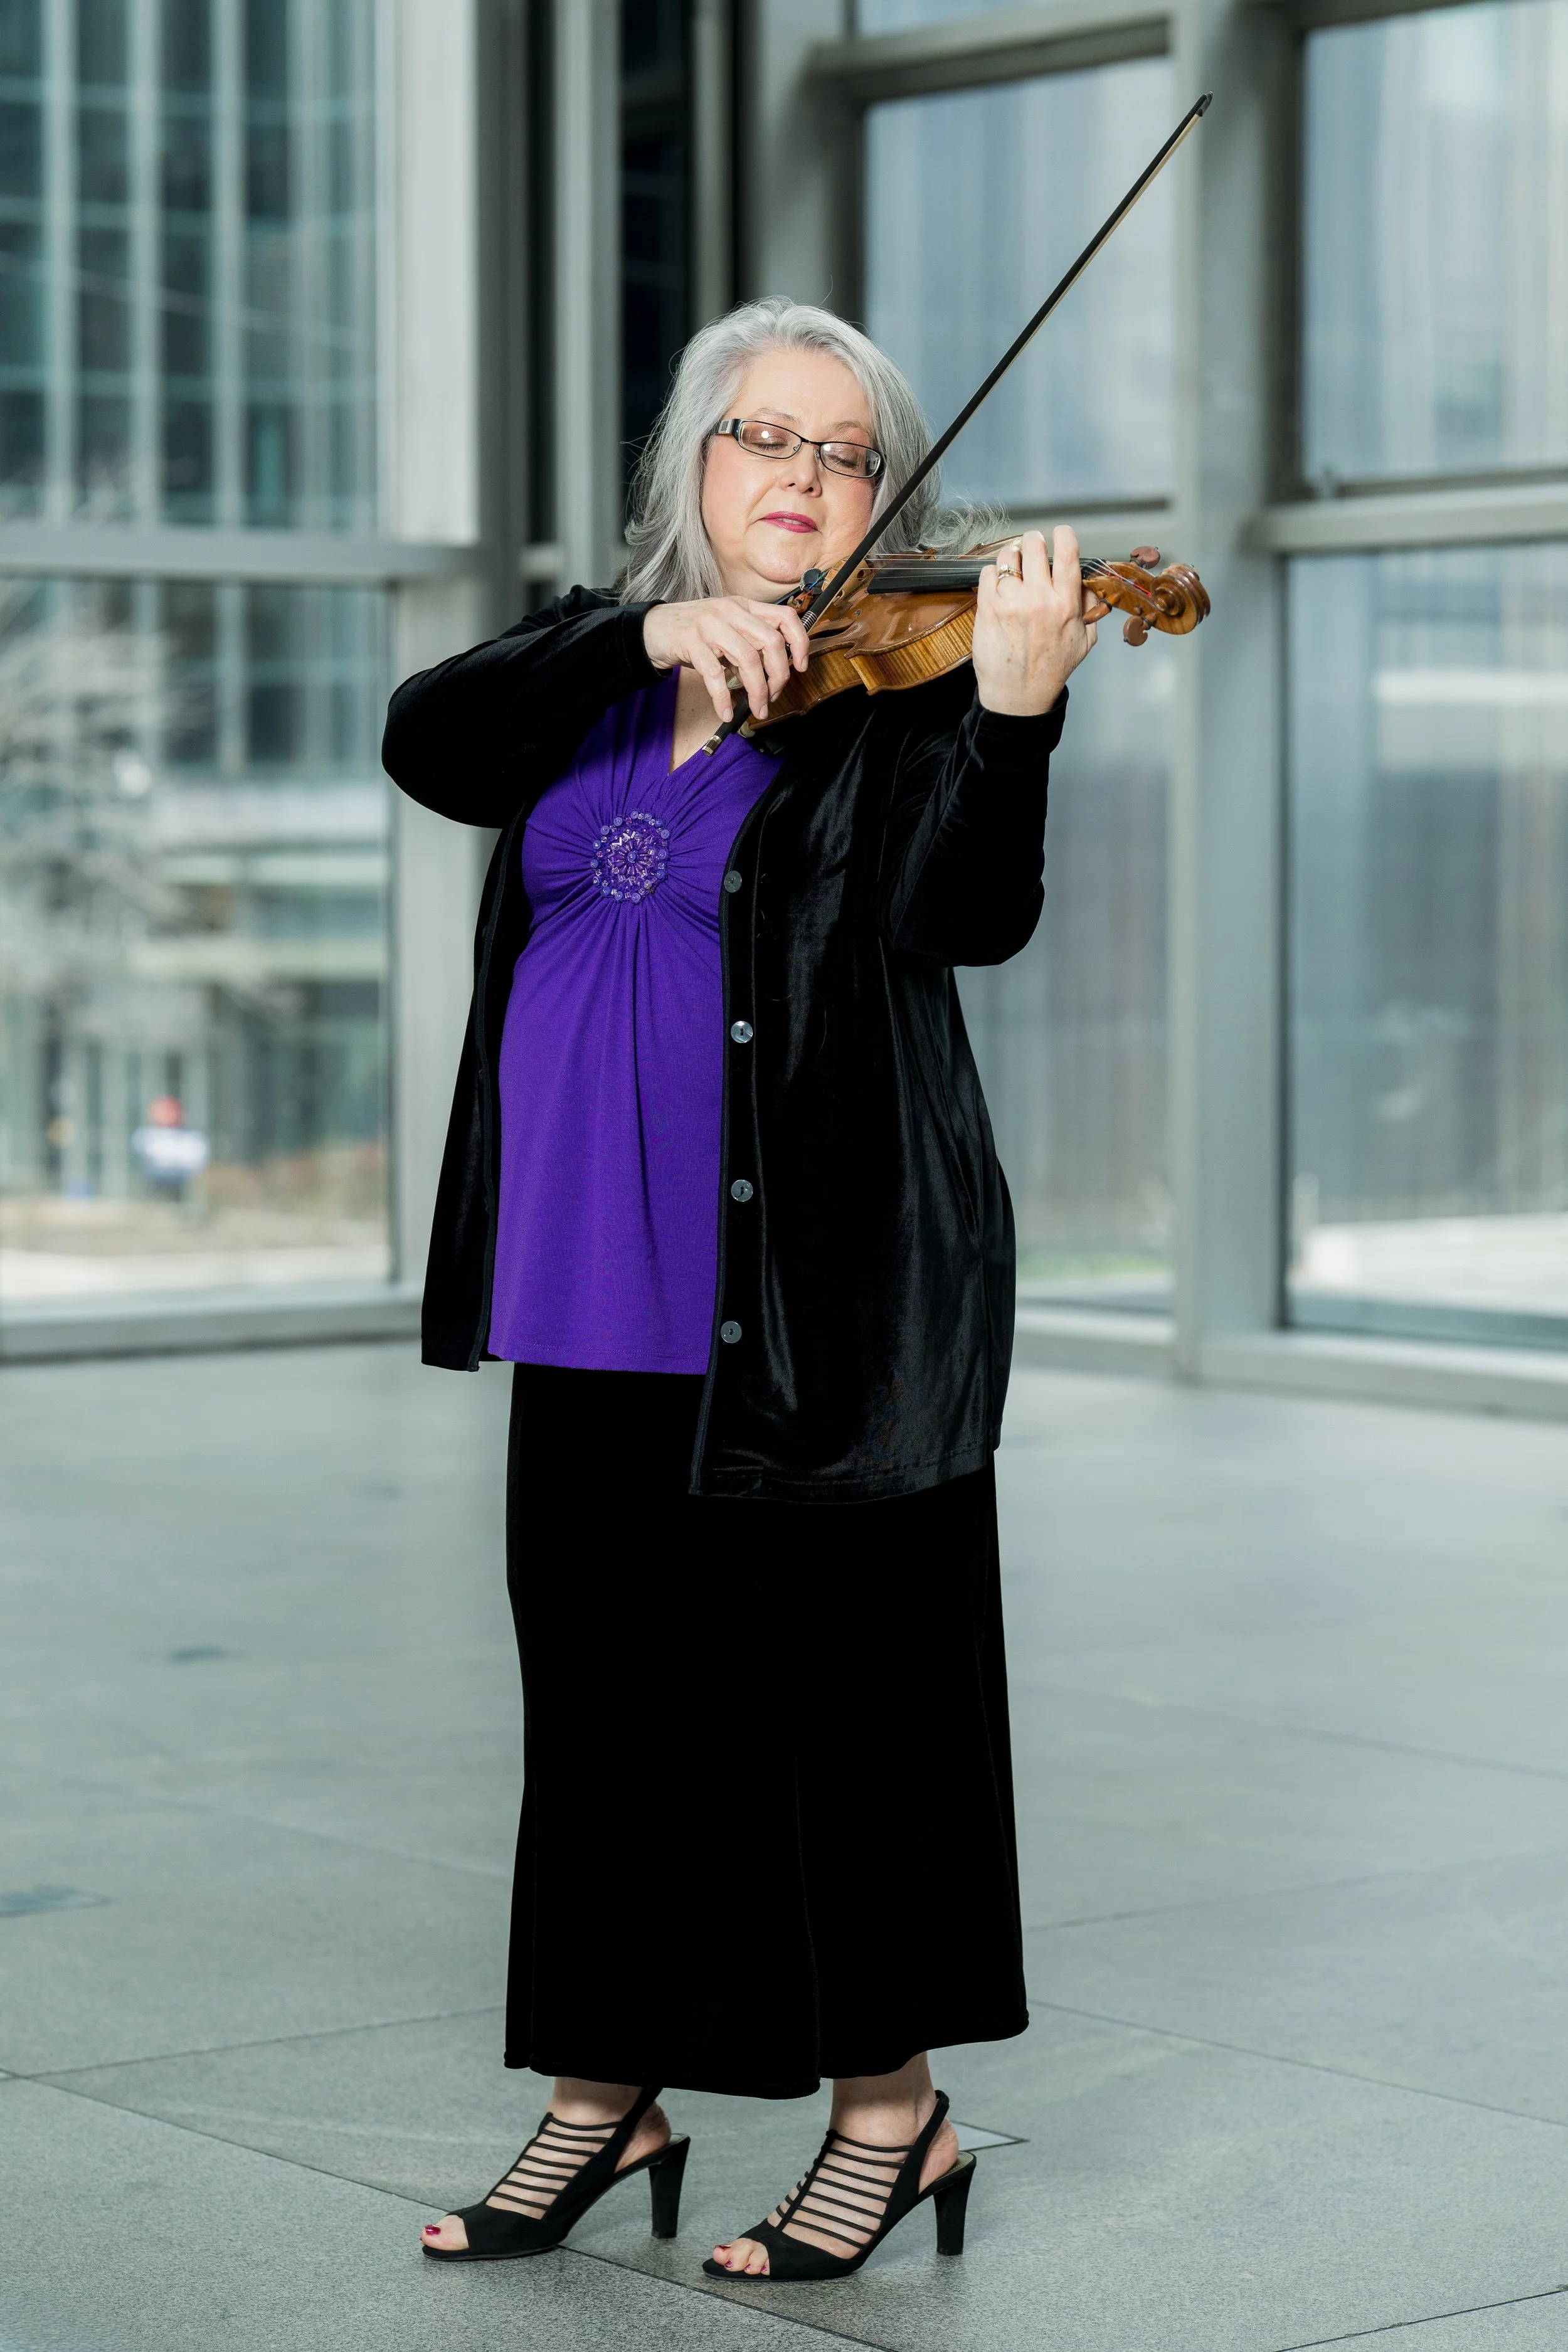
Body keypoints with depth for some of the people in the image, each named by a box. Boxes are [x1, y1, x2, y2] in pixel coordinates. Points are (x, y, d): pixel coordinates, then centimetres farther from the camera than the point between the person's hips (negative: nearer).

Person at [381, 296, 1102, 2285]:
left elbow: (965, 915, -19)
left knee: (827, 1693, -1)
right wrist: (657, 642, -21)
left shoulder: (906, 683, -3)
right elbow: (429, 746, -8)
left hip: (815, 1293, -5)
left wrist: (1011, 709, -36)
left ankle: (892, 2110, 12)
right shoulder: (592, 661, 12)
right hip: (590, 1289, 5)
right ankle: (604, 2098, 24)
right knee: (602, 1696, 12)